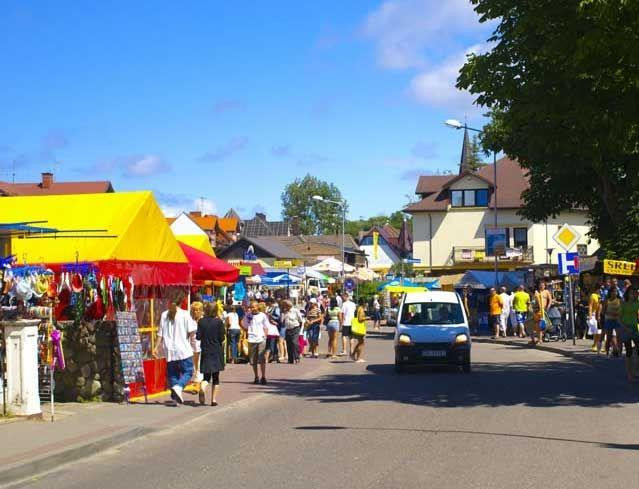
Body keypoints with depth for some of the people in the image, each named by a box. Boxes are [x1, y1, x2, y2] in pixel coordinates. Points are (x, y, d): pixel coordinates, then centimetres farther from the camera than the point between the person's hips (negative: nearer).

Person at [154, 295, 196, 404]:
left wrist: (156, 348, 10)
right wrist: (191, 339, 11)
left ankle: (175, 396, 6)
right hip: (183, 350, -4)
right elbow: (192, 331, -9)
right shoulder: (184, 314, -5)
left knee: (172, 373, 12)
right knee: (187, 371, 3)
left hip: (169, 350, 4)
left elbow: (160, 334, 6)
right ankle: (178, 387, -23)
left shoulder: (164, 315, 7)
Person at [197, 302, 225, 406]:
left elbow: (198, 337, -2)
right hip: (217, 352, -1)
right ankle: (214, 399, 7)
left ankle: (202, 389, -26)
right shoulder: (218, 322, -7)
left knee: (206, 376, 5)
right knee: (215, 377, 9)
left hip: (205, 352, 1)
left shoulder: (201, 322, -1)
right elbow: (221, 338, -8)